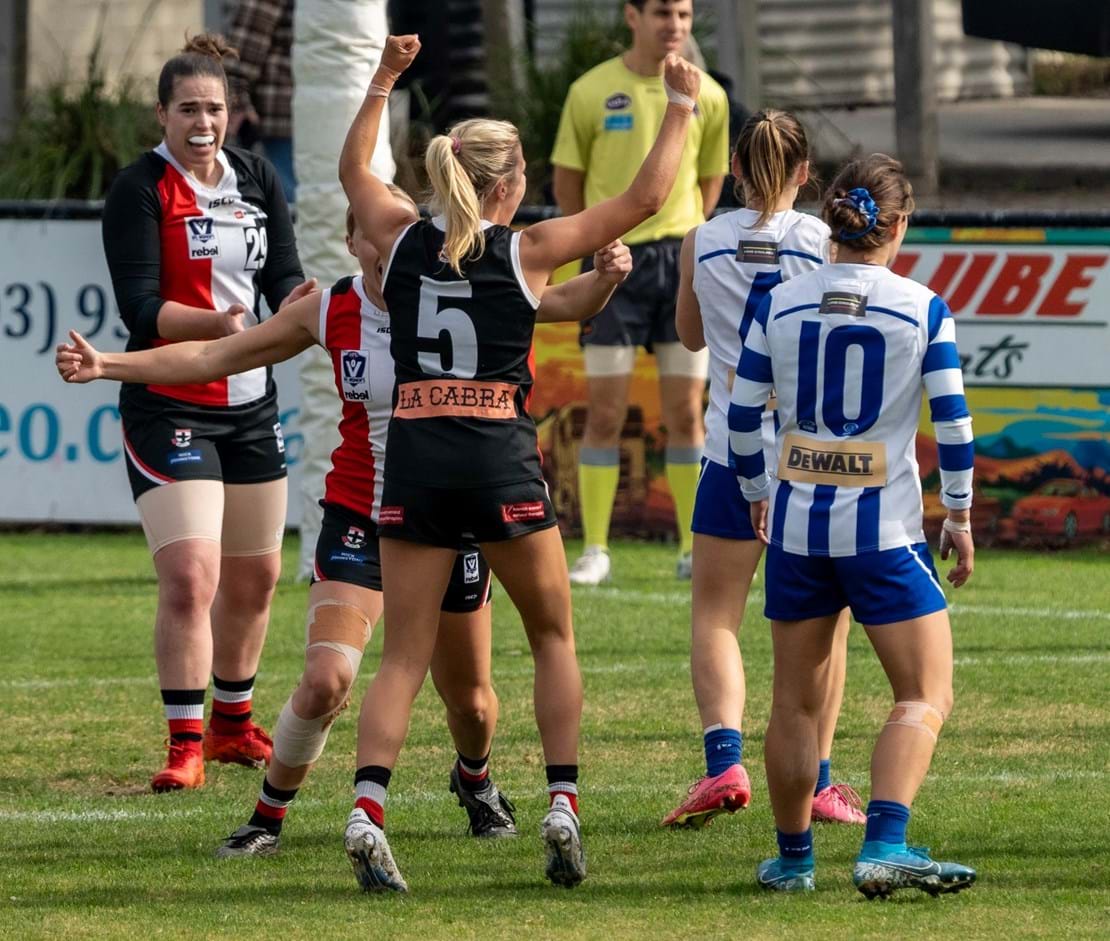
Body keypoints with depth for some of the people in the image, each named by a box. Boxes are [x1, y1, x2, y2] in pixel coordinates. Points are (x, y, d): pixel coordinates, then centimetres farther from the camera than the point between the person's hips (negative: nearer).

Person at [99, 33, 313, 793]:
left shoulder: (258, 181, 6)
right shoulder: (140, 189, -11)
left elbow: (283, 280, 4)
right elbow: (138, 305, -18)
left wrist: (300, 298, -20)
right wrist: (215, 322, -35)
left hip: (251, 402, 6)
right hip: (169, 407, -6)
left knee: (255, 576, 14)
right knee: (190, 577, -16)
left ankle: (232, 724, 33)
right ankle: (185, 746, -10)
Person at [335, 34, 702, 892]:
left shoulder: (404, 240, 6)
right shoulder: (525, 252, -3)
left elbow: (354, 169, 27)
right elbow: (644, 199, 3)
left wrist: (385, 80, 34)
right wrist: (682, 106, 12)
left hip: (413, 459, 3)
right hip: (500, 462, -3)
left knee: (404, 657, 4)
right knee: (554, 636, 16)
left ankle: (368, 806, -16)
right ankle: (564, 805, 4)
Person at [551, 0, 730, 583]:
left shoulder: (707, 97, 4)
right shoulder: (591, 92, -3)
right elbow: (566, 183, 6)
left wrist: (682, 237, 9)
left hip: (683, 261, 2)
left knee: (686, 413, 3)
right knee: (605, 412, -2)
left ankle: (694, 550, 9)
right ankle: (594, 551, 3)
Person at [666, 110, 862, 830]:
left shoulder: (702, 244, 0)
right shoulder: (826, 243, -6)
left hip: (734, 452, 0)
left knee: (714, 614, 7)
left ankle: (725, 758, -15)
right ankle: (817, 782, 10)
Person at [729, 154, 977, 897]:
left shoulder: (779, 305, 2)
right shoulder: (924, 311, -7)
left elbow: (743, 415, 5)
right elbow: (953, 420, -7)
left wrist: (758, 495, 20)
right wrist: (960, 515, 3)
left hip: (796, 525, 4)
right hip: (884, 530, -4)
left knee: (796, 702, 14)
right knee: (925, 697, 0)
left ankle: (793, 858, 21)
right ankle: (884, 847, -18)